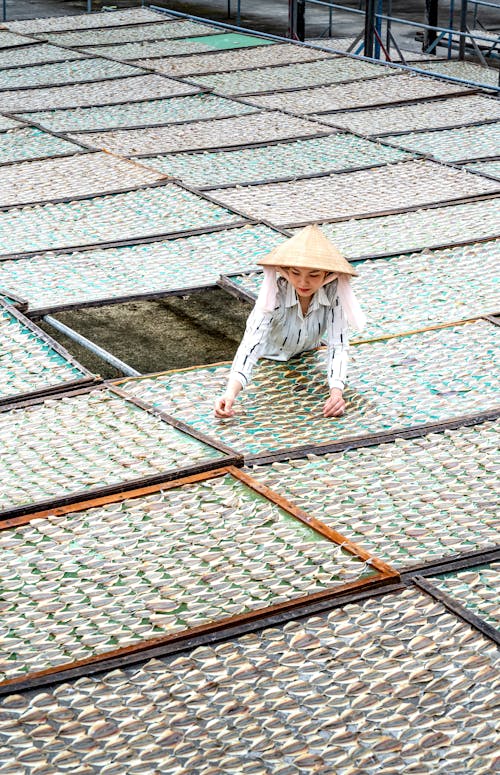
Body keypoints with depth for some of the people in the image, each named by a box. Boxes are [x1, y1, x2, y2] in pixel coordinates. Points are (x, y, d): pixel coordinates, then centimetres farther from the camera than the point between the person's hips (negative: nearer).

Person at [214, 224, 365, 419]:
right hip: (268, 360, -2)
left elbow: (337, 346, -31)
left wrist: (336, 392, -50)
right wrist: (230, 393, -62)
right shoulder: (275, 292, -35)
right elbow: (251, 343, -46)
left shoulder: (333, 291, -30)